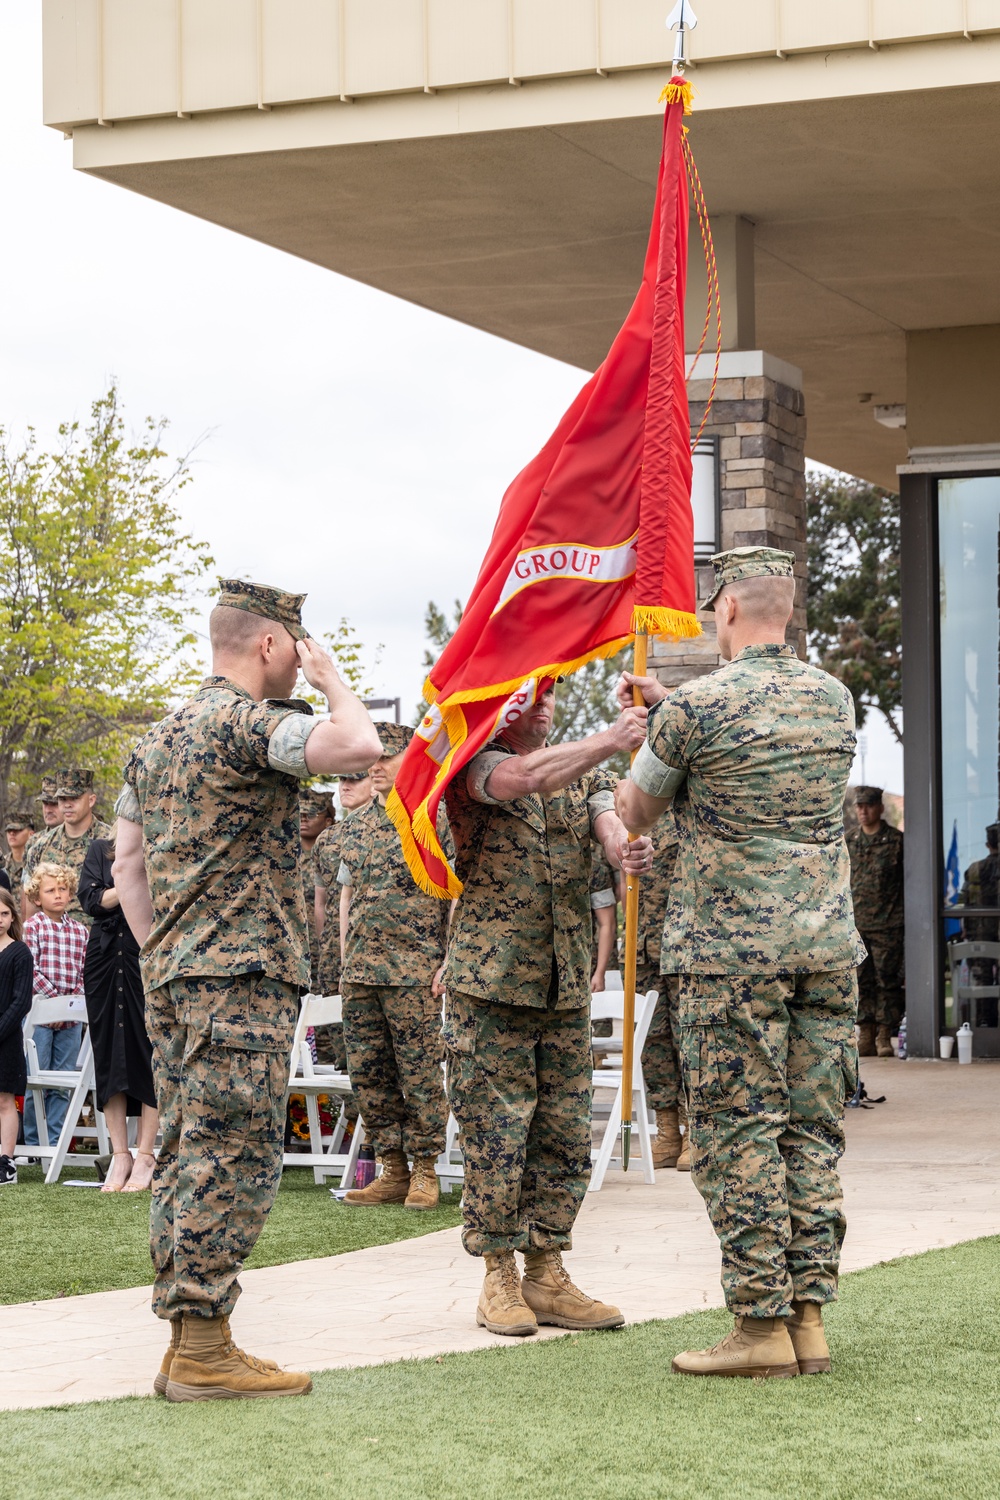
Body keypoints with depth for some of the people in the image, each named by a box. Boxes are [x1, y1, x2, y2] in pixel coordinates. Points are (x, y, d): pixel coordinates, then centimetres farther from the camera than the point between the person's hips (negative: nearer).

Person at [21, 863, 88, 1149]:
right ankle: (32, 1143, 7)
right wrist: (55, 998, -16)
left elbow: (86, 971, 9)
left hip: (71, 1017, 4)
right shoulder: (32, 926, -2)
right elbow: (30, 969, -10)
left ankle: (54, 1142, 11)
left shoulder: (80, 930, 11)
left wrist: (78, 998, -8)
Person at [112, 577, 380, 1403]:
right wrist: (332, 680, -6)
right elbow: (359, 746, -24)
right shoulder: (246, 722, -11)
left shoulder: (160, 736, 18)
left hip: (174, 977, 10)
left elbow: (127, 859, 18)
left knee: (189, 1153, 10)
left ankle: (186, 1345, 13)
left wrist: (158, 953, 17)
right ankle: (203, 1349, -9)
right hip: (243, 975, -10)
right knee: (234, 1156, -8)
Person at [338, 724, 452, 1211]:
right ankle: (392, 1171, 13)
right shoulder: (356, 826, 15)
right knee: (367, 1074, 6)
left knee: (420, 1073, -3)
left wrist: (449, 963, -12)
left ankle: (424, 1173, 6)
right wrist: (346, 961, 16)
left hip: (415, 971, -6)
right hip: (361, 971, 6)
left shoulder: (438, 820, -4)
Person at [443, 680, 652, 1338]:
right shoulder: (474, 765, -4)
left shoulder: (583, 770, 14)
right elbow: (526, 778, -27)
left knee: (566, 1135, 6)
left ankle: (546, 1275, 14)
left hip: (568, 985, 5)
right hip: (491, 980, -5)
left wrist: (625, 845, -32)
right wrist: (610, 741, -38)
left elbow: (608, 818, -7)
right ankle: (500, 1277, 8)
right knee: (496, 1134, -3)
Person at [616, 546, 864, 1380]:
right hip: (827, 946, 5)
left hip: (730, 953, -5)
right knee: (814, 1136, 8)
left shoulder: (695, 708, -9)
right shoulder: (834, 700, 8)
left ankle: (762, 1326, -1)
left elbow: (635, 815, 7)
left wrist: (645, 728, 26)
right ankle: (809, 1317, 9)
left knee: (739, 1139, -1)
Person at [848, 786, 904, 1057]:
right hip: (855, 924, 4)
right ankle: (866, 1036, 9)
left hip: (887, 923, -4)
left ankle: (885, 1035, 2)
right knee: (862, 981, 4)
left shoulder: (896, 841, 0)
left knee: (888, 979, -3)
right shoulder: (849, 843, 13)